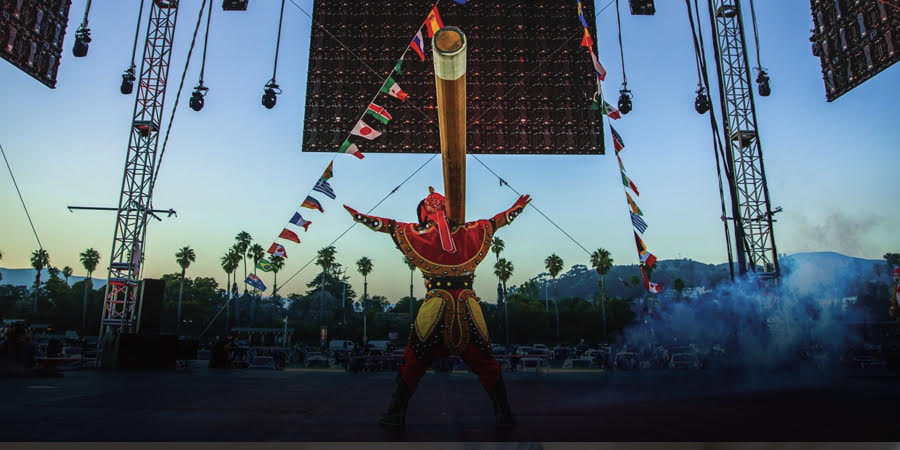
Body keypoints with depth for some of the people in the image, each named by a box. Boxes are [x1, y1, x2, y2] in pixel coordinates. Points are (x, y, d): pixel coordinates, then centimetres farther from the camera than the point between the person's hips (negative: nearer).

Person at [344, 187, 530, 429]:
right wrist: (518, 207, 37)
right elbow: (496, 221, 20)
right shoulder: (470, 232, 6)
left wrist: (358, 216, 29)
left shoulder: (416, 233, 3)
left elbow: (390, 225, 14)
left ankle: (396, 413, 21)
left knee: (412, 364, 13)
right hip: (468, 307, 1)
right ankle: (504, 416, 20)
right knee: (486, 364, 13)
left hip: (434, 307, -1)